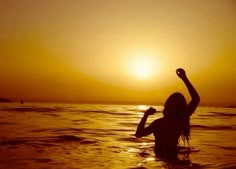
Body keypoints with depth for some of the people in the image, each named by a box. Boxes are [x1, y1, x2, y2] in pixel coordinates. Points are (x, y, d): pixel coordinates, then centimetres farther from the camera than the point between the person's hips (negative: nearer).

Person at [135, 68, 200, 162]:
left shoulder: (159, 123, -24)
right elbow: (196, 99, -8)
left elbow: (138, 134, -13)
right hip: (172, 158, 3)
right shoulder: (182, 120, -17)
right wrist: (185, 78, -7)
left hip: (160, 159, -2)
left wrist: (146, 115, -9)